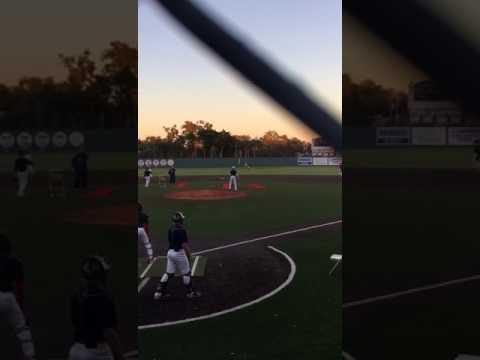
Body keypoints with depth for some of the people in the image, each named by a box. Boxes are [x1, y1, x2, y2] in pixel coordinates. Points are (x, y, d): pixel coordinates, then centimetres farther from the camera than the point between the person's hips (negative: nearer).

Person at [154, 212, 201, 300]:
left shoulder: (170, 229, 6)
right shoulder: (181, 230, -19)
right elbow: (184, 245, -19)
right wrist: (189, 255, -8)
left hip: (170, 252, 8)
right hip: (179, 253, -8)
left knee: (169, 273, 14)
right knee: (186, 273, 7)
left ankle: (159, 292, 13)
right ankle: (190, 292, 18)